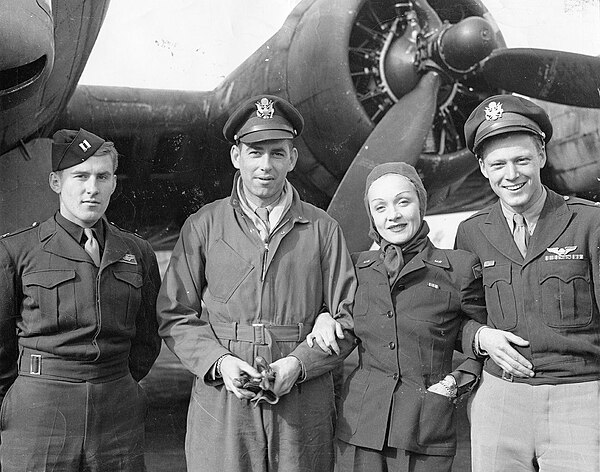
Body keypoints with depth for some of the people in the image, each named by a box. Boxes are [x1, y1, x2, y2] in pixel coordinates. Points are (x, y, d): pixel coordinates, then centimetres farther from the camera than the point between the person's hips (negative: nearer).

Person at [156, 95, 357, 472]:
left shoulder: (323, 229, 6)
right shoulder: (202, 227, 5)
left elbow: (348, 317, 4)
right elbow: (175, 316, 5)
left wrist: (298, 363, -10)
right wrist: (219, 362, -10)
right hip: (221, 402, 0)